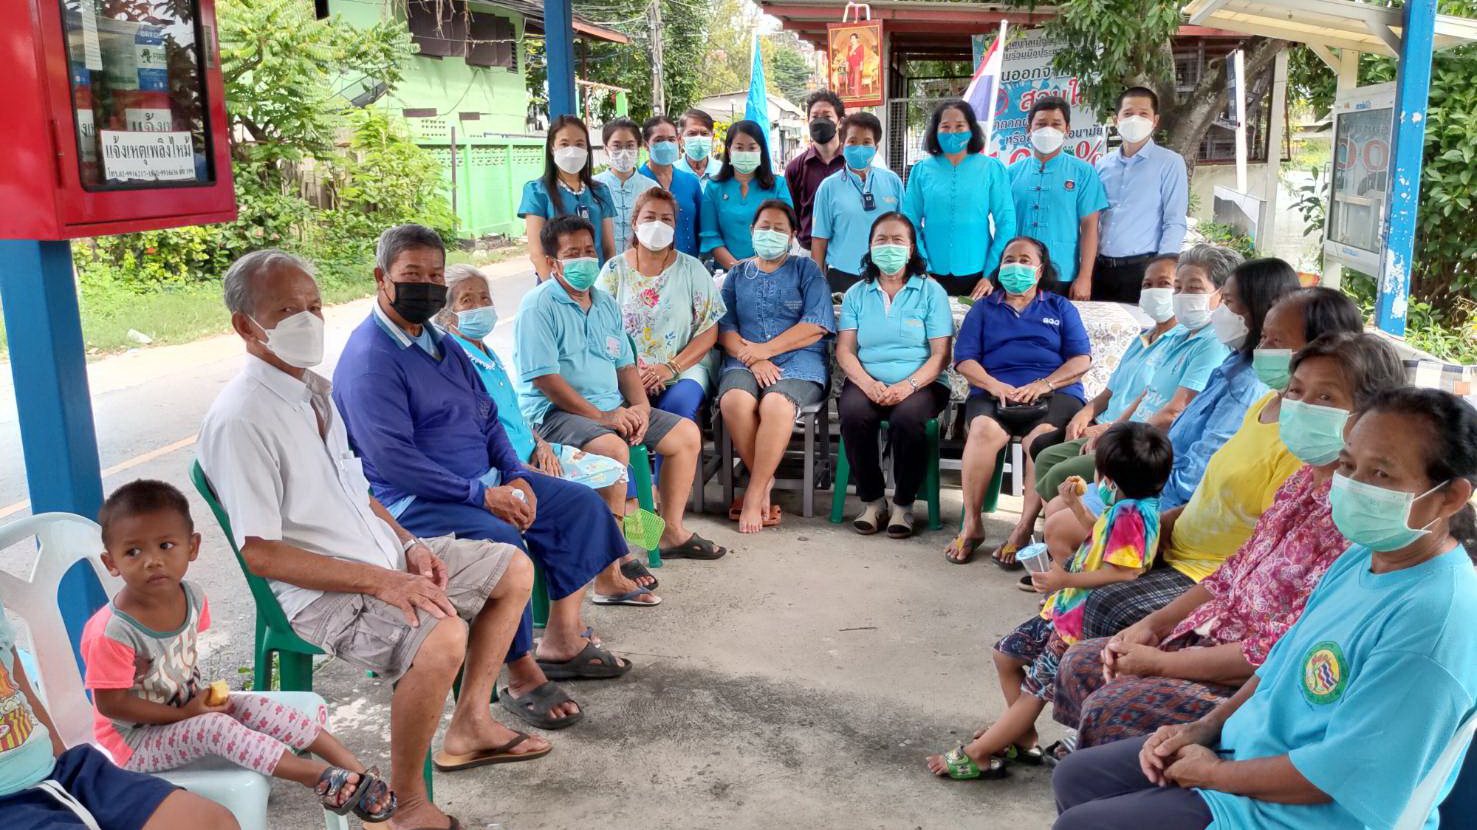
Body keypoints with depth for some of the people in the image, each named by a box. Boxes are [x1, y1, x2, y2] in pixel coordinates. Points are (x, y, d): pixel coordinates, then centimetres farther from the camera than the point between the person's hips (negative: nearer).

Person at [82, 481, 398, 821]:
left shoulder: (191, 597, -9)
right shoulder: (111, 633, -29)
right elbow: (111, 704, -21)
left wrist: (197, 692, -8)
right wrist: (184, 714, -17)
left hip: (186, 706, 6)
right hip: (134, 738, -6)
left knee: (258, 708, -12)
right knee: (215, 728, -28)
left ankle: (353, 768, -12)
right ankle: (318, 777, -24)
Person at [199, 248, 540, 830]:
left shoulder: (316, 388, 9)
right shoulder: (238, 420, -20)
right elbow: (259, 553, -22)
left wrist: (409, 543, 2)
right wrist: (378, 581, -26)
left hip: (386, 558, 10)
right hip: (321, 593, -10)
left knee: (513, 568, 11)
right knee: (442, 634, -34)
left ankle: (470, 726, 19)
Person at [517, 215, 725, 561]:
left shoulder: (606, 304, 17)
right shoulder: (538, 306, -8)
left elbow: (626, 365, 17)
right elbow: (543, 376, -17)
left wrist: (640, 406, -3)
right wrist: (599, 416, -20)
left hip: (613, 407, 8)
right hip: (555, 412, -8)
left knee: (687, 434, 3)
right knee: (613, 448, -35)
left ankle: (672, 531, 11)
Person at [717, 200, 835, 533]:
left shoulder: (806, 269, 15)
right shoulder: (737, 274, 22)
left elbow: (816, 326, 0)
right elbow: (724, 327, 8)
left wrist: (765, 350, -7)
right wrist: (753, 360, -11)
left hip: (798, 360, -2)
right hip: (745, 361, 2)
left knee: (777, 404, -35)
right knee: (734, 401, -33)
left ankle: (754, 494, -27)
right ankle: (765, 482, -19)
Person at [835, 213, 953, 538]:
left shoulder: (930, 291, 8)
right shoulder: (856, 294, 15)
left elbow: (941, 355, 0)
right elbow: (844, 350, 5)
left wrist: (908, 385, -18)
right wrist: (868, 383, -15)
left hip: (920, 383, -2)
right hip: (867, 381, 2)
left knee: (907, 417, -35)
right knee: (853, 413, -31)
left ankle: (904, 505, -13)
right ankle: (872, 502, -12)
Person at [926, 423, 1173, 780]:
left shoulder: (1130, 515, -24)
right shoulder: (1124, 508, 7)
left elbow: (1124, 572, -31)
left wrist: (1067, 580, -27)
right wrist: (1077, 507, 19)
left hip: (1083, 622, -11)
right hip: (1068, 608, 11)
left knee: (1037, 687, -3)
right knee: (1007, 653, 16)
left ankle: (976, 755, 4)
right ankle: (1023, 737, 25)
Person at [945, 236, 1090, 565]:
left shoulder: (1061, 308, 22)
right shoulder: (983, 308, 24)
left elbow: (1082, 360, 9)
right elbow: (964, 360, 10)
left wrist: (1042, 385, -9)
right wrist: (995, 385, -10)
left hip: (1054, 393, 0)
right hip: (993, 393, 1)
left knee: (1042, 437, -35)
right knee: (984, 429, -35)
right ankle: (971, 525, -28)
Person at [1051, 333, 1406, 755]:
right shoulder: (1304, 481, 7)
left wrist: (1159, 663, -18)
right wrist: (1151, 626, 1)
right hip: (1213, 637, 9)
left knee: (1109, 708, -21)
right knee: (1080, 664, 7)